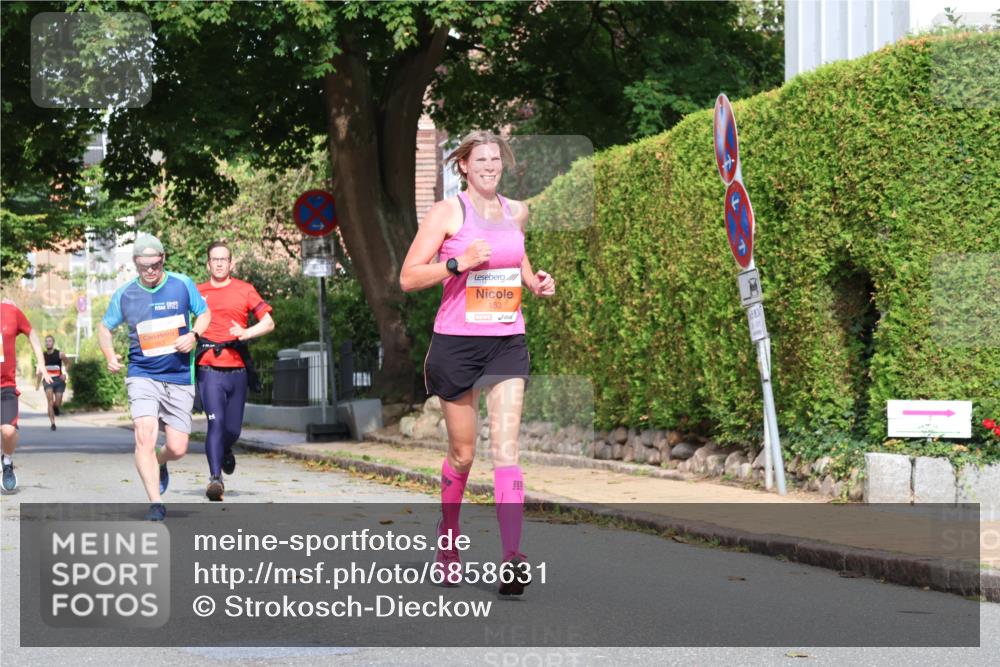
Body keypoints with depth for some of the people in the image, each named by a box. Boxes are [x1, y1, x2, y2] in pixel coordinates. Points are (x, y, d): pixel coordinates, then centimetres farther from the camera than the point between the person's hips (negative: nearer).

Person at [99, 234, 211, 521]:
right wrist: (110, 356, -3)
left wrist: (193, 335, -9)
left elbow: (204, 314, 12)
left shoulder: (183, 285, 0)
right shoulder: (124, 294, 1)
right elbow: (104, 327, 15)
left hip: (179, 378, 1)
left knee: (177, 449, -1)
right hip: (142, 376, 0)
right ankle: (156, 504, -14)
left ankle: (159, 464, 37)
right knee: (145, 437, -20)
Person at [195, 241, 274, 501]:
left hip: (238, 369, 1)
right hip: (209, 369, -1)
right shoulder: (196, 293, 9)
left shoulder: (244, 290, 7)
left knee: (233, 428, 8)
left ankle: (225, 451, 42)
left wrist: (246, 332, -14)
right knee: (216, 421, -18)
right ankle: (215, 478, -19)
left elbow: (268, 323, 3)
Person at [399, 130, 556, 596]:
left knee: (505, 447, -11)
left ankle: (513, 558, -21)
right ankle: (447, 539, 32)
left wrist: (535, 282, 12)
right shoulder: (446, 212, -3)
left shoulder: (516, 212, 11)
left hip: (507, 341, 3)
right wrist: (459, 263, -20)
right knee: (462, 453, 6)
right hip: (457, 342, -3)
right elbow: (408, 278, -7)